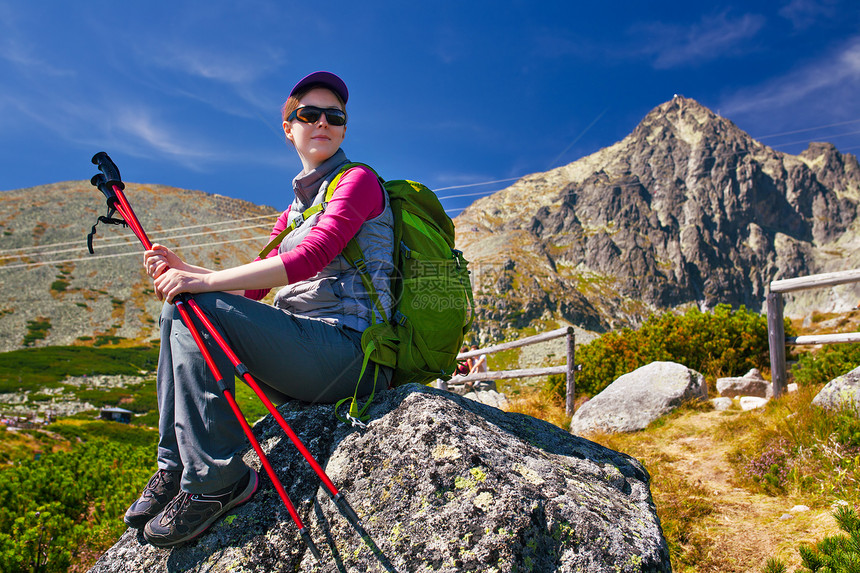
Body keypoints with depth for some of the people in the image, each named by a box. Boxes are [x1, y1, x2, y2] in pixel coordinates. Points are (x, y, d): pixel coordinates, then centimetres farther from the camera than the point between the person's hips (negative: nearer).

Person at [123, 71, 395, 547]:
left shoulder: (359, 181, -2)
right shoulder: (293, 211, 23)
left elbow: (311, 257, -19)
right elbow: (253, 288, 15)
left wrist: (203, 281, -20)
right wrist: (184, 269, -1)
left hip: (350, 351, -8)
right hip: (300, 356, 8)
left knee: (199, 307, -20)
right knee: (178, 308, -1)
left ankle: (216, 478, -14)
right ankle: (176, 467, 2)